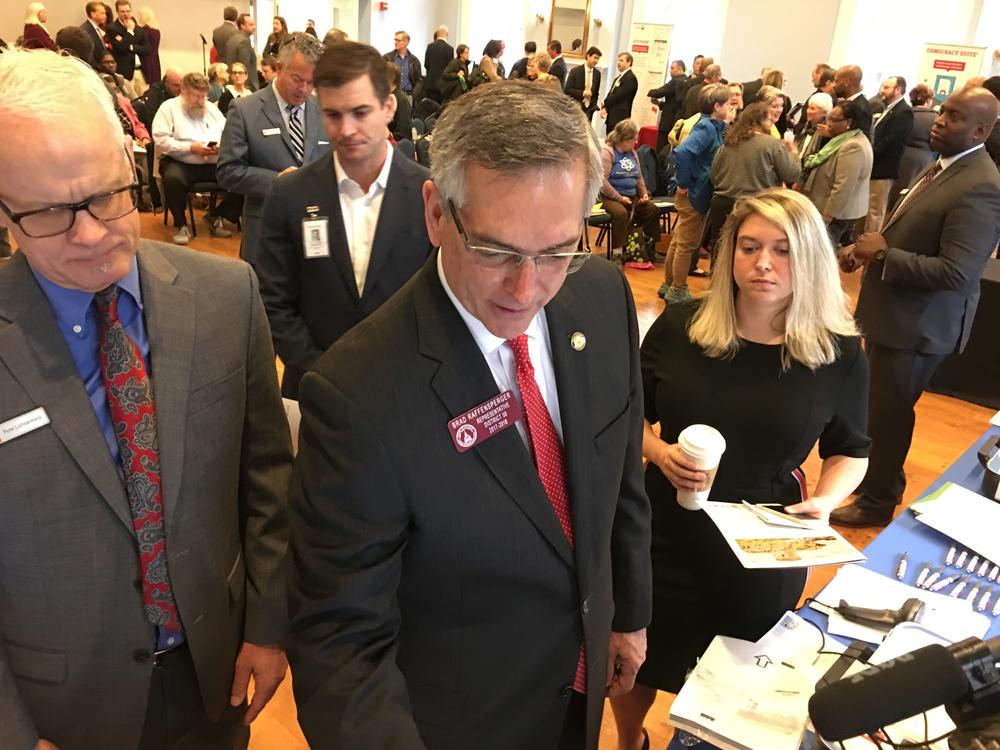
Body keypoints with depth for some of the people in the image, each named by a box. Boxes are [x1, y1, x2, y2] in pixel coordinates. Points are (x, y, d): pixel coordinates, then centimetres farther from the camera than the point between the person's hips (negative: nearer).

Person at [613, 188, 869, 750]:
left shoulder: (840, 353, -9)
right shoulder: (679, 326, -9)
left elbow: (851, 451, 4)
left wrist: (824, 500, -15)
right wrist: (658, 451, -17)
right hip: (664, 534, 1)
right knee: (637, 662, 20)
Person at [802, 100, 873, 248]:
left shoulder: (853, 146, -23)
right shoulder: (845, 140, 11)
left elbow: (843, 187, -27)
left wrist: (826, 216, -24)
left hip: (837, 213, -11)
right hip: (842, 210, 11)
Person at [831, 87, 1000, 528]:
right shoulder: (943, 166, 9)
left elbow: (956, 272, -29)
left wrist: (884, 254, -23)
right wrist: (878, 247, 3)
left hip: (917, 325, -10)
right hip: (894, 313, 10)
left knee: (886, 414, 5)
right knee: (881, 406, 23)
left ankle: (877, 501, 26)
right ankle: (885, 479, 44)